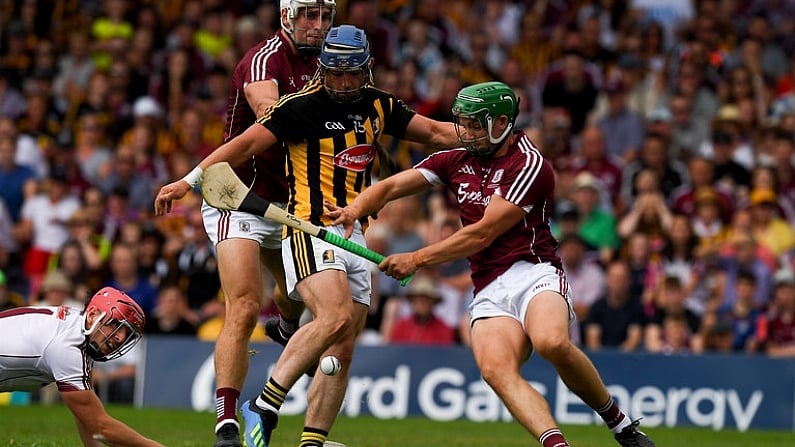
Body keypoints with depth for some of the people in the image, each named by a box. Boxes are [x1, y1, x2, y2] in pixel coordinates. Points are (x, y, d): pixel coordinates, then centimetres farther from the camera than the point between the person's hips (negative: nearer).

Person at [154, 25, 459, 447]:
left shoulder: (377, 106, 12)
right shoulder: (303, 106, -7)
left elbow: (436, 132, 21)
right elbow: (247, 143, -11)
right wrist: (189, 180, -18)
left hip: (354, 236, 7)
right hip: (310, 228, -7)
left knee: (342, 352, 2)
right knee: (336, 317, -29)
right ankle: (264, 405, -22)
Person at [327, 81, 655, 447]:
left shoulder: (530, 165, -5)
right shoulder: (456, 161, 17)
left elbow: (482, 234, -9)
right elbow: (390, 187, 15)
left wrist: (416, 260, -7)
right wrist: (356, 208, -8)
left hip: (533, 273, -5)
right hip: (489, 290, 5)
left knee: (552, 342, -36)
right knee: (496, 370, -28)